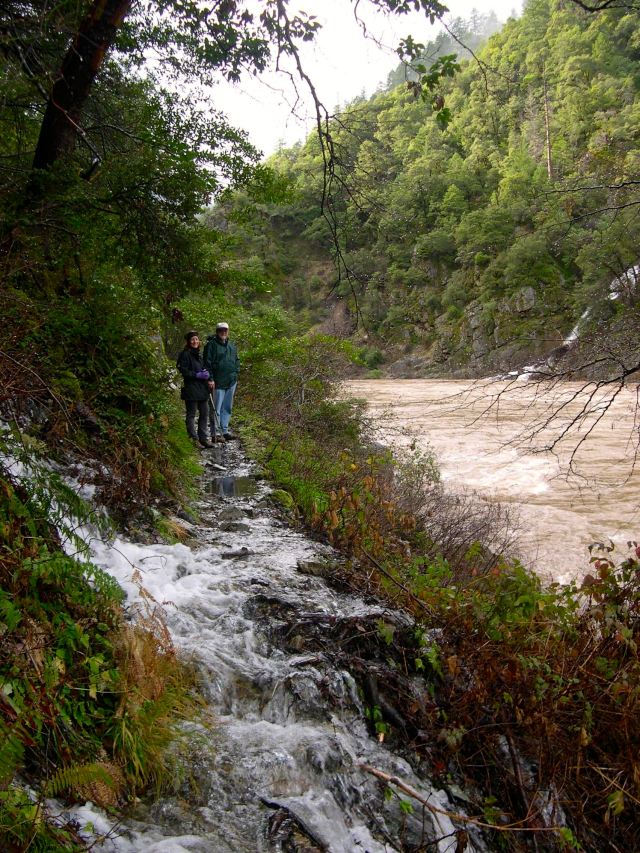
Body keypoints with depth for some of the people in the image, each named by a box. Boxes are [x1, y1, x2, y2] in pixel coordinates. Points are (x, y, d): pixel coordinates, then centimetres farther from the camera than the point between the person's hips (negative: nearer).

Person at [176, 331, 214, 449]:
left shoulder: (198, 354, 15)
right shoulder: (185, 354, -9)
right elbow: (183, 371, -15)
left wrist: (208, 379, 4)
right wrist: (197, 375, -20)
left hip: (202, 388, 8)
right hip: (191, 389, -8)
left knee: (205, 413, 9)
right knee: (191, 415, 2)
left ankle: (203, 438, 18)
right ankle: (194, 439, 8)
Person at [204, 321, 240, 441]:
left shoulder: (232, 346, 15)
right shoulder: (211, 345, -6)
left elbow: (237, 360, 27)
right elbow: (207, 363, -9)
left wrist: (236, 372, 13)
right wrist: (210, 379, -14)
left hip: (231, 382, 7)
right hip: (218, 382, -7)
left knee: (227, 408, 12)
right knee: (216, 409, -4)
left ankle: (225, 431, 20)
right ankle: (215, 434, 0)